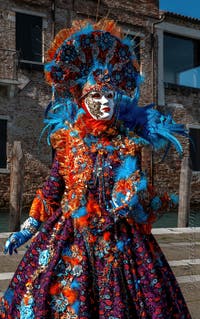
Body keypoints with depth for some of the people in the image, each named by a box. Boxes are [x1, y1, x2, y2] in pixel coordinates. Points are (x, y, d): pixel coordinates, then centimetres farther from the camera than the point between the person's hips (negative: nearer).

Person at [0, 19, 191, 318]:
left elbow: (135, 187, 2)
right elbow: (52, 187, 5)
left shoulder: (128, 140, 0)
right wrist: (28, 227, 4)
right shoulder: (66, 137, 0)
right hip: (69, 234, 0)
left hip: (118, 237, 0)